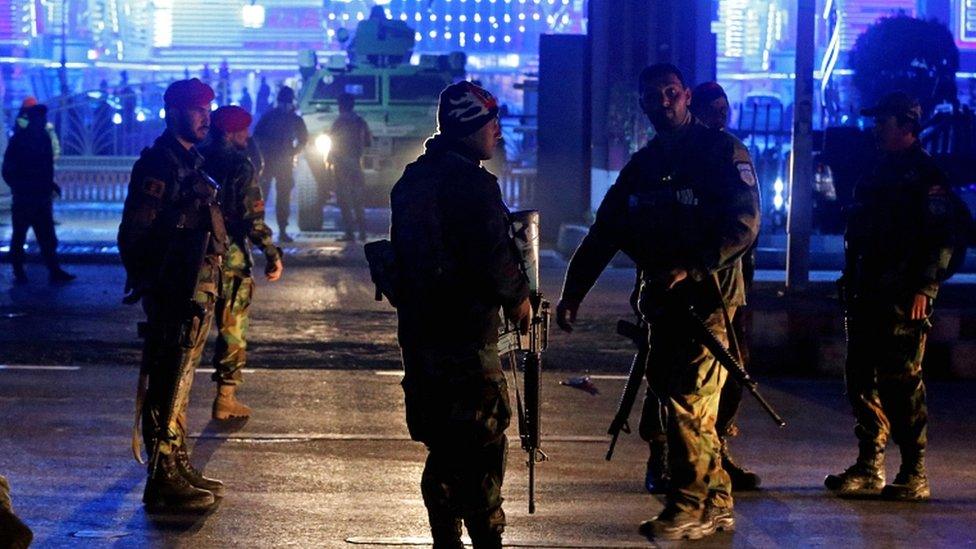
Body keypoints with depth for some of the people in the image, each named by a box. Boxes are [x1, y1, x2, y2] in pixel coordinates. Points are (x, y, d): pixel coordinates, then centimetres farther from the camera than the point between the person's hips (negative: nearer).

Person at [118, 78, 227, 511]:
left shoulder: (190, 162, 17)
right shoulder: (159, 163, -13)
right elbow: (135, 234, -17)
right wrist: (149, 287, -16)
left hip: (195, 295, 10)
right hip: (173, 296, -10)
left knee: (178, 383, 17)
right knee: (166, 386, -6)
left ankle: (178, 469, 26)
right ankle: (163, 483, -2)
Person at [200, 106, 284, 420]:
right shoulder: (241, 168, -12)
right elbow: (253, 218, -18)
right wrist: (273, 255, -13)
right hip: (232, 261, -5)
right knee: (233, 330, 4)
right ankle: (226, 398, 6)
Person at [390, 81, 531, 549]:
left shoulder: (411, 180, 12)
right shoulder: (474, 184, -16)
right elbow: (493, 259, -19)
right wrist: (518, 297, -1)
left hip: (417, 330, 9)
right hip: (466, 336, -9)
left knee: (443, 447, 15)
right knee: (484, 445, -2)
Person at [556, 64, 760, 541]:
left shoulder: (721, 151, -4)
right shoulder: (642, 165, 16)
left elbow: (743, 223, -14)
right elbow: (603, 232, 14)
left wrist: (692, 268, -23)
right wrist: (572, 292, 7)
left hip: (709, 298, -7)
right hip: (663, 302, 7)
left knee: (689, 400, -10)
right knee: (683, 402, 8)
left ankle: (687, 509, -2)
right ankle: (716, 505, 17)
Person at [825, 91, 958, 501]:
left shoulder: (927, 177, -7)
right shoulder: (877, 174, 19)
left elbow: (940, 239, -13)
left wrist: (924, 289, -20)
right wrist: (850, 283, 16)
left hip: (903, 299, -8)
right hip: (867, 297, 9)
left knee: (902, 383, -7)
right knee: (862, 379, 9)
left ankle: (914, 476, -1)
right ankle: (869, 468, 16)